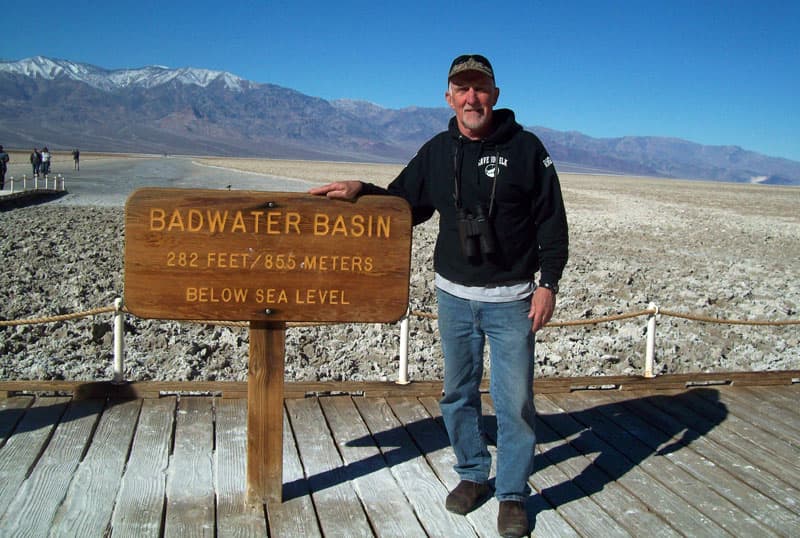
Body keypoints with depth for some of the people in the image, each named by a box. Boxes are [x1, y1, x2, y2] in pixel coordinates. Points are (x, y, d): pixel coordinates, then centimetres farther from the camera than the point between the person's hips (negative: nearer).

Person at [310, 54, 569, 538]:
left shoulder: (525, 148, -6)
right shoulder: (436, 152, 6)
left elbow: (552, 222, -4)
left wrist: (548, 284, -10)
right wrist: (362, 190, -4)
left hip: (511, 301, -4)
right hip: (453, 296, 4)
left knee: (515, 400, 2)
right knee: (458, 393, 14)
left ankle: (513, 493, 20)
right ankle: (473, 474, 34)